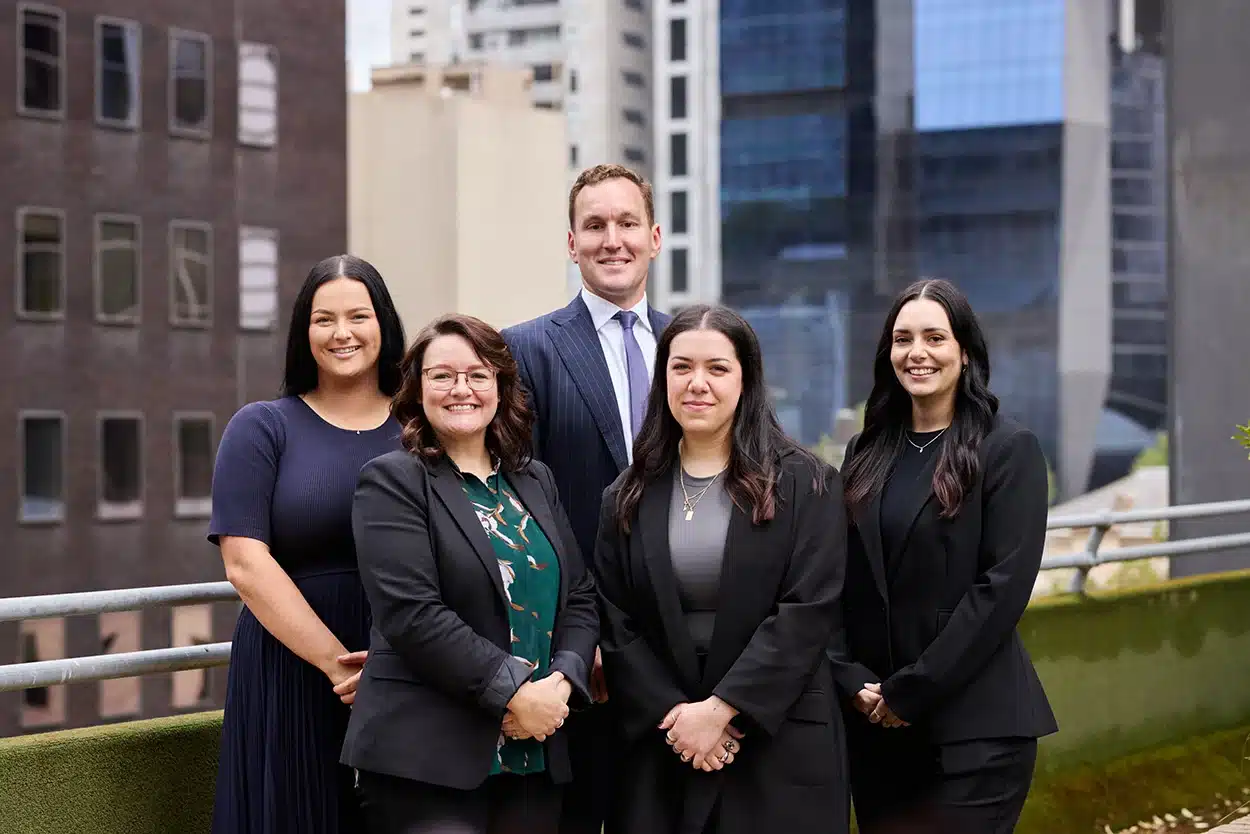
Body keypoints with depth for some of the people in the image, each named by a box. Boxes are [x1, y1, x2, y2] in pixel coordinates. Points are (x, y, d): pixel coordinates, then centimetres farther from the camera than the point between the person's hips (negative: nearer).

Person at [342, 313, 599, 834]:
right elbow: (412, 614, -14)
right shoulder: (393, 481, -3)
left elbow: (579, 597, 14)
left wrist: (562, 682, -5)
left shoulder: (536, 482, 16)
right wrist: (513, 693, -16)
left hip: (536, 754, 6)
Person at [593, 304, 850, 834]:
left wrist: (720, 708, -15)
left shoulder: (805, 485, -1)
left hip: (780, 748, -2)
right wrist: (673, 716, -10)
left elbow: (807, 612, -10)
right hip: (660, 753, 2)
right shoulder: (630, 498, 8)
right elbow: (616, 626, 3)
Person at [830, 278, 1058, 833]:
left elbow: (1004, 585, -12)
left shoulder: (1009, 449, -4)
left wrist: (911, 692, -13)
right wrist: (853, 681, -6)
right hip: (874, 724, 5)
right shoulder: (868, 452, 11)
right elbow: (839, 580, 9)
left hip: (976, 726, -5)